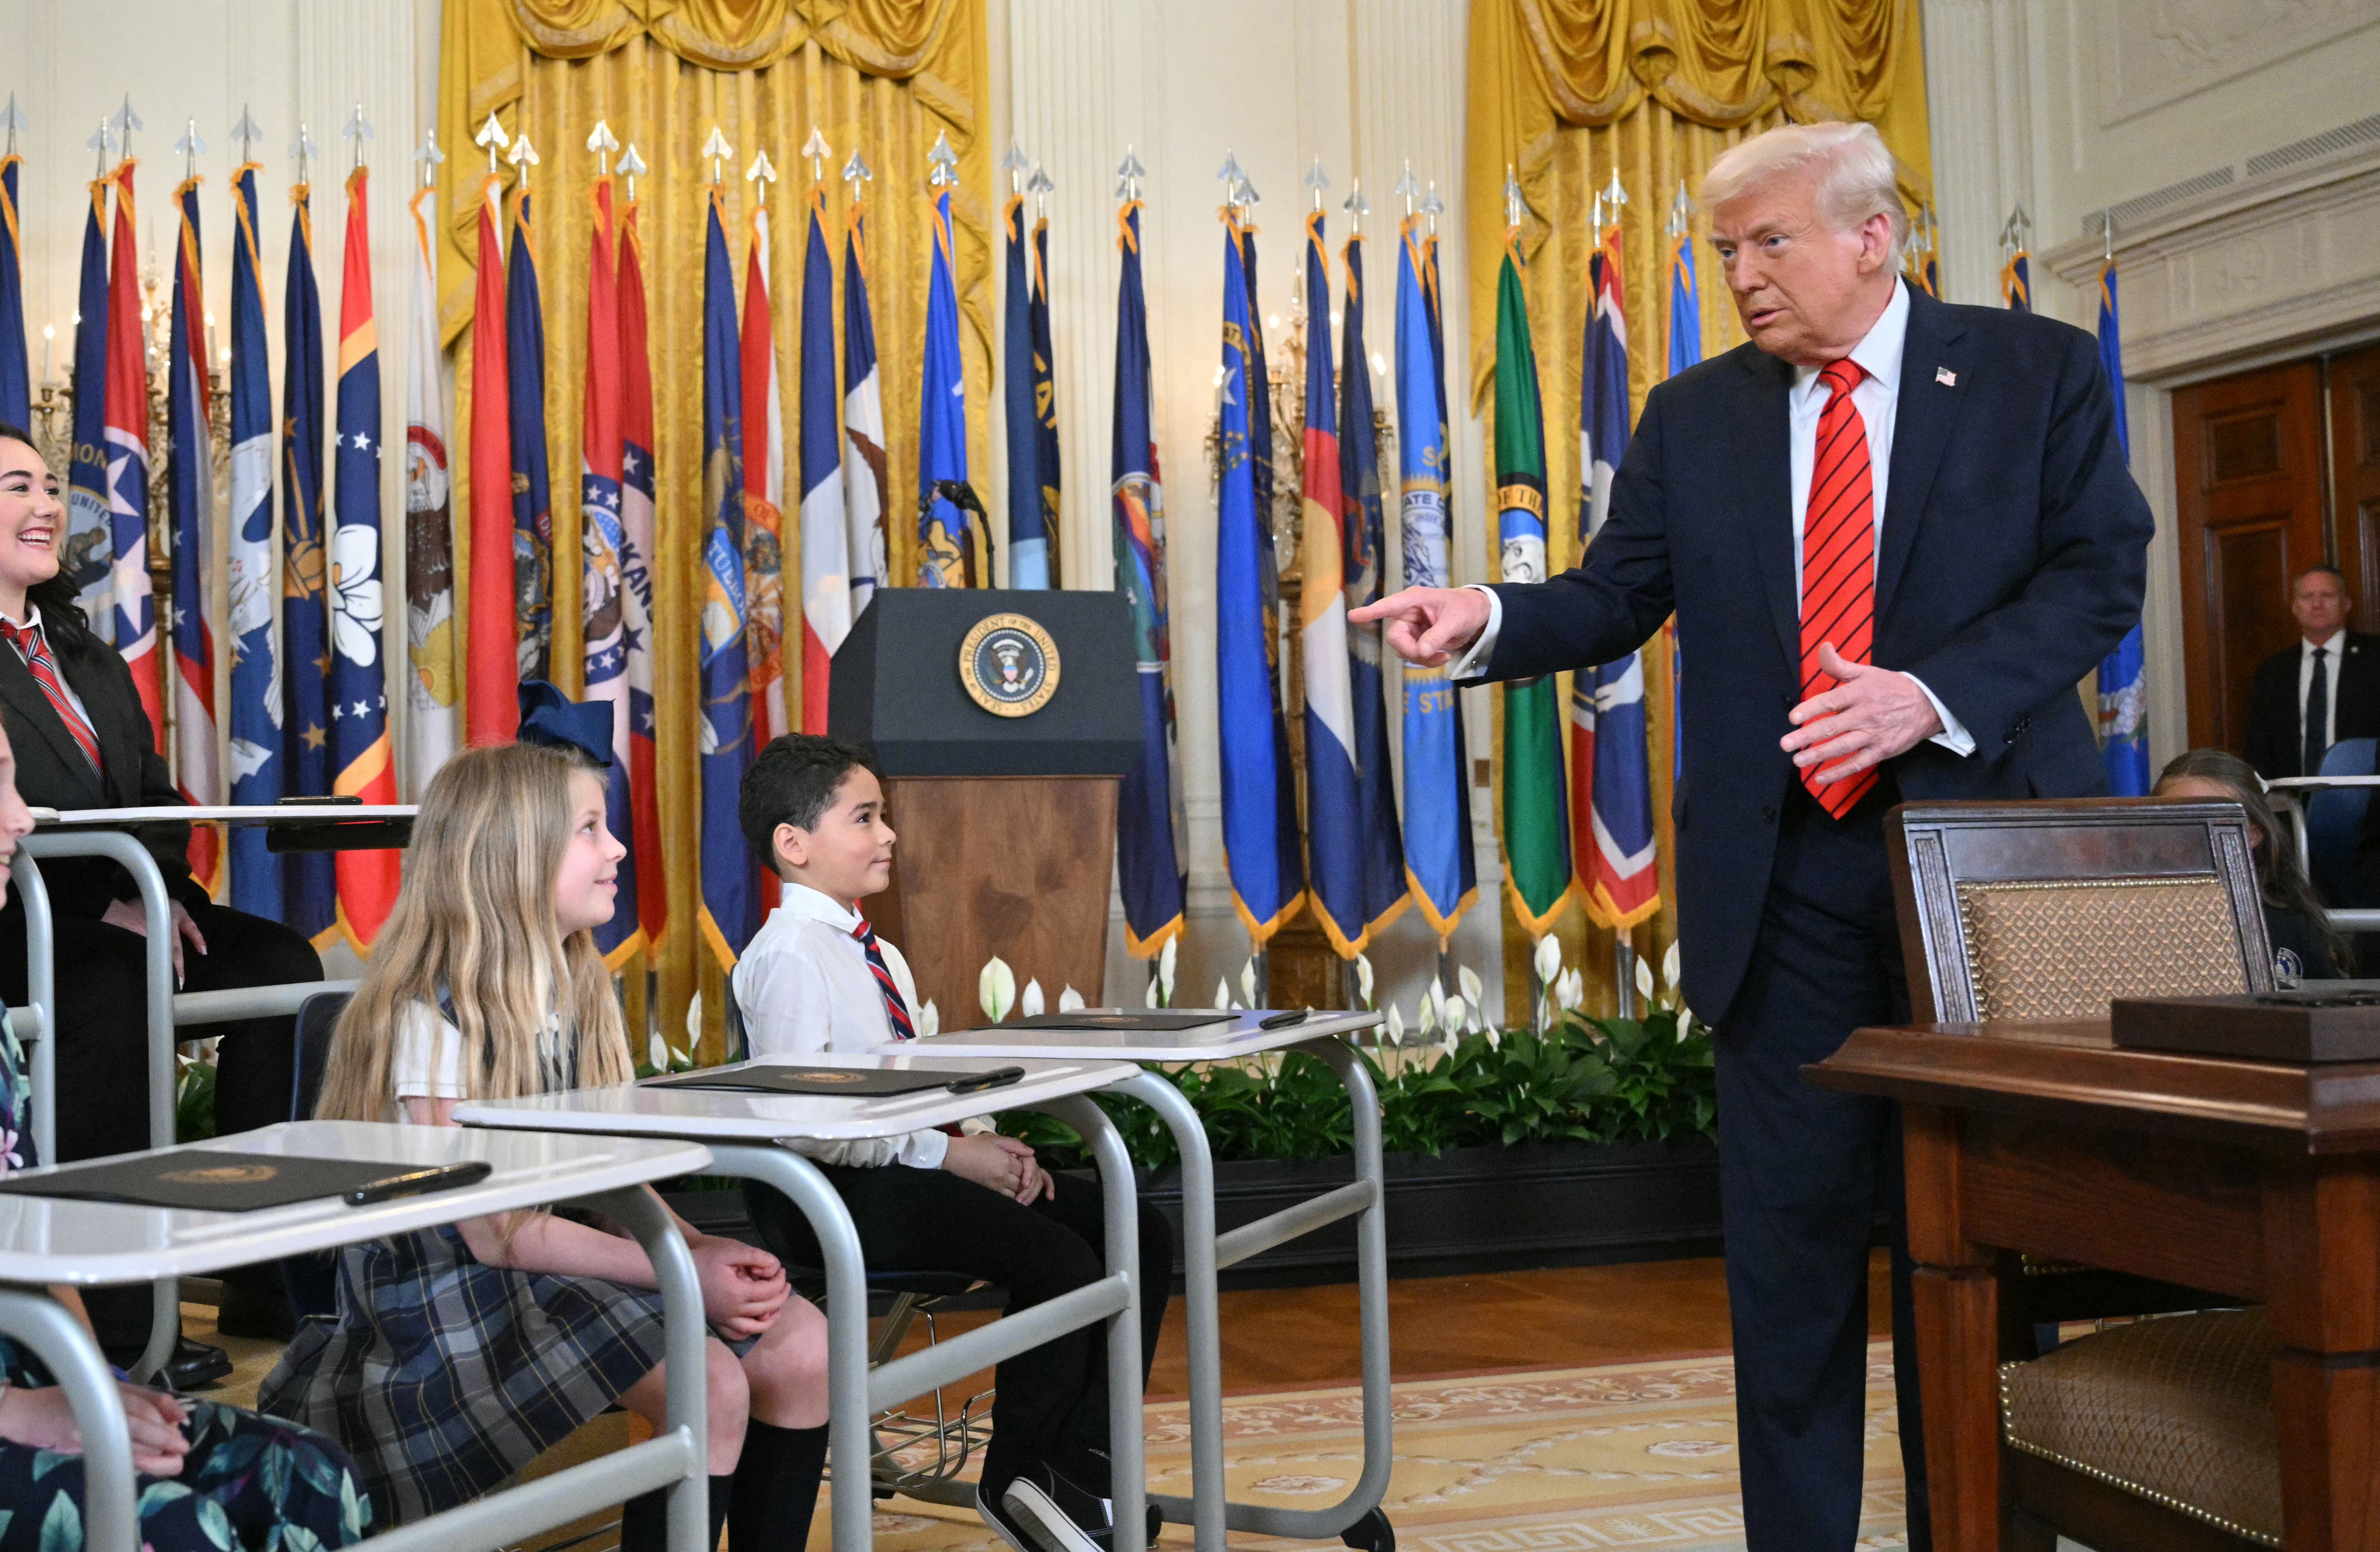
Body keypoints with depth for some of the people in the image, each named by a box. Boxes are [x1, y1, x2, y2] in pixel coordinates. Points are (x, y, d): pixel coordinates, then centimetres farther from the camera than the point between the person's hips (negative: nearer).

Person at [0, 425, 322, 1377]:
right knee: (112, 988, -35)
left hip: (116, 914, 8)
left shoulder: (90, 660, 22)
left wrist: (164, 892, -3)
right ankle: (125, 1323, -30)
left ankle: (267, 1277, -11)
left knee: (280, 960, -14)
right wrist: (106, 902, -23)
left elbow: (156, 799, 17)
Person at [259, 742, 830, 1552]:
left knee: (800, 1345, -7)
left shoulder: (577, 993, 8)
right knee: (709, 1387, -25)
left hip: (560, 1254, 8)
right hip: (450, 1294, -8)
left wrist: (701, 1247, -14)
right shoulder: (431, 1019, -17)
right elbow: (496, 1233, -19)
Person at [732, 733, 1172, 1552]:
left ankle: (1083, 1459, 2)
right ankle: (1014, 1481, -3)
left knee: (1139, 1232, -1)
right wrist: (946, 1154, -18)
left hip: (901, 1166, 10)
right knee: (1057, 1259, -25)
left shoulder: (880, 956, 18)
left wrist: (988, 1143, 0)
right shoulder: (788, 956, -12)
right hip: (831, 1190, -9)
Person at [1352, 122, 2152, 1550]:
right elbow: (1616, 594, 4)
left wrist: (1931, 694, -19)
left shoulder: (2038, 373, 2)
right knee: (1790, 1239, 7)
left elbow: (2099, 573, -5)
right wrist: (1487, 622, -16)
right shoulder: (1696, 416, 10)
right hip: (1787, 882, 2)